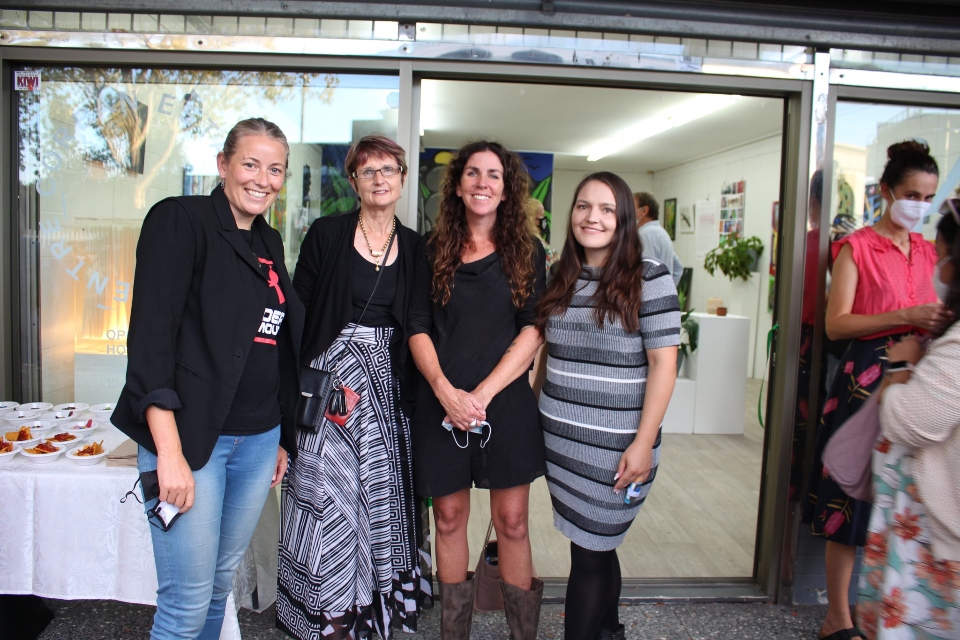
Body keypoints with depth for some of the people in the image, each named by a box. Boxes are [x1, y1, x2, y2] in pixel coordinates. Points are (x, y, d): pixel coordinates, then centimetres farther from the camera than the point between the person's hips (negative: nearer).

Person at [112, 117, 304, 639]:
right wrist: (169, 451, -21)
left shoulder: (269, 243, 14)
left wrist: (282, 437, 17)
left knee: (222, 582, 17)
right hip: (190, 435, -6)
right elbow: (151, 334, -15)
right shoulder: (180, 220, -7)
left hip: (258, 438, 7)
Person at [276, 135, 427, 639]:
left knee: (384, 490, 8)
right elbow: (298, 312, -3)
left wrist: (416, 387, 0)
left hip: (389, 381, 3)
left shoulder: (414, 246, 6)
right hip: (333, 374, -2)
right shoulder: (325, 235, -1)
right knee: (330, 489, 0)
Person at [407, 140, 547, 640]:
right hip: (442, 403, 1)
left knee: (511, 522, 5)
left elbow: (533, 331, -4)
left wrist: (482, 394, -13)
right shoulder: (434, 250, 7)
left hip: (506, 402, -1)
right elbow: (418, 328, 3)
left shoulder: (526, 252, 4)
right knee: (449, 516, 11)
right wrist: (445, 389, -13)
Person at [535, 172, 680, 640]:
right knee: (598, 547, 18)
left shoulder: (648, 278, -8)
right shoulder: (559, 279, 7)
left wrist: (643, 443, -15)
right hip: (558, 440, 5)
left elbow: (663, 363, -11)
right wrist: (532, 414, 12)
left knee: (589, 552, 4)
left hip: (613, 446, -4)